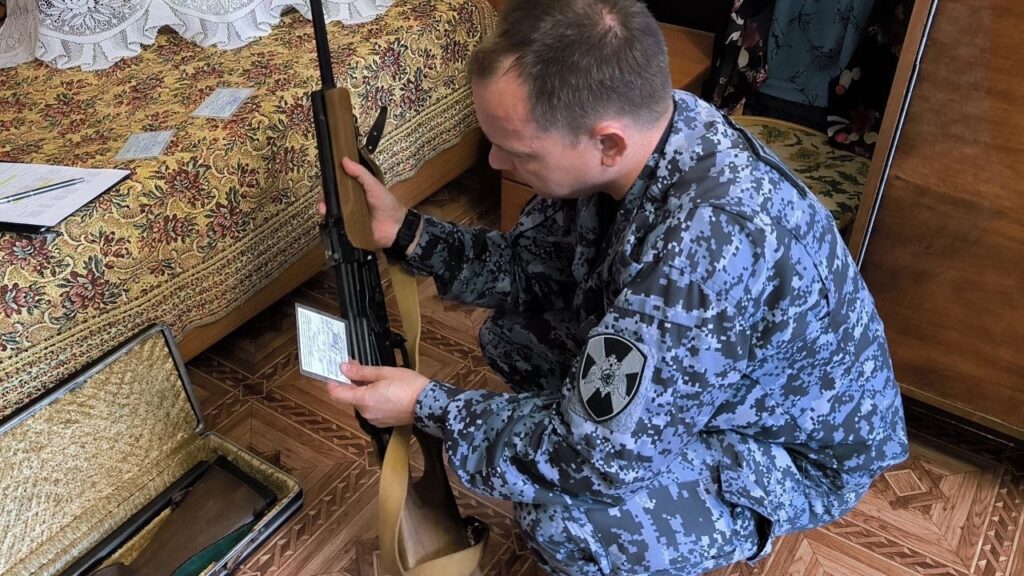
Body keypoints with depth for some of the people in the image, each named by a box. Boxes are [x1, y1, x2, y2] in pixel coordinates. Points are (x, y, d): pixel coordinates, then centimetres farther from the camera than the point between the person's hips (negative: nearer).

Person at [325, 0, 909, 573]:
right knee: (513, 333, 5)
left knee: (568, 522, -30)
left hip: (793, 450, -7)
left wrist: (429, 407, -22)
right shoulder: (637, 125, -16)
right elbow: (532, 267, 0)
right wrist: (405, 231, -10)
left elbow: (595, 450, -33)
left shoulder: (713, 237, -42)